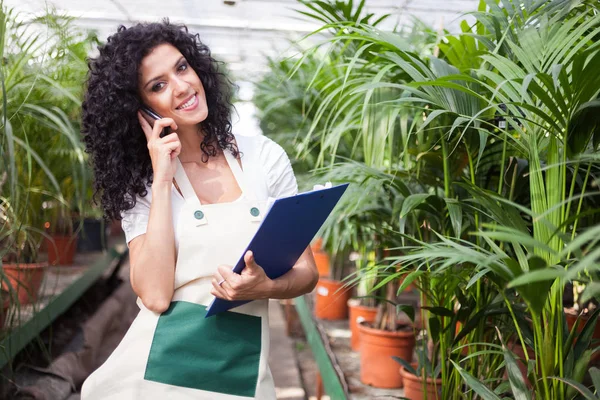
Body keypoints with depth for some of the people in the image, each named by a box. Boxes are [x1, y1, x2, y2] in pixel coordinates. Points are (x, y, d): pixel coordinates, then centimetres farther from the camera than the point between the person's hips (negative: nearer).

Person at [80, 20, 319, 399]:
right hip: (158, 365, -1)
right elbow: (155, 295, -17)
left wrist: (265, 287, -20)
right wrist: (161, 181, -15)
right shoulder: (138, 184, -3)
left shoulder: (263, 156, -1)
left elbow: (307, 271, 2)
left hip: (243, 369, 1)